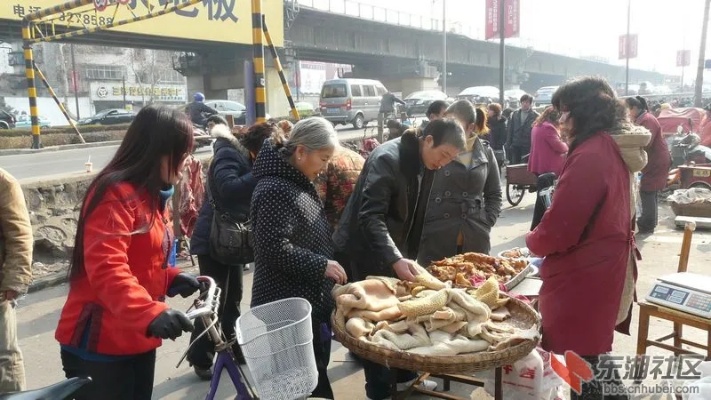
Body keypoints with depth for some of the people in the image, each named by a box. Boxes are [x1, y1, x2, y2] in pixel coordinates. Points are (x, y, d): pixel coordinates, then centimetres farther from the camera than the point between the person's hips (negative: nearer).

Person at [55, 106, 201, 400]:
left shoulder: (151, 194, 11)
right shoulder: (116, 194, -18)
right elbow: (106, 269, -31)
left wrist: (171, 278, 0)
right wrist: (151, 313, -43)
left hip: (138, 339, 9)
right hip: (99, 343, -9)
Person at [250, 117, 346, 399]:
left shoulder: (300, 182, 12)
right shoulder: (276, 189, -20)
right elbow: (275, 249, -26)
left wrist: (328, 264, 12)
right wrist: (321, 266, -20)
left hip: (311, 299, 10)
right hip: (288, 306, -10)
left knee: (315, 374, 20)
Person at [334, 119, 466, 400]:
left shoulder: (424, 163, 2)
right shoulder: (387, 158, -25)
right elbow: (371, 216, -32)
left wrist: (409, 255, 10)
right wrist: (395, 259, -41)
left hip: (396, 252, 8)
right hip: (367, 254, -8)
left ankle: (405, 375, 32)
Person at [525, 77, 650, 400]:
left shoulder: (590, 155, -22)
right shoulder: (615, 150, 9)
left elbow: (558, 228, -24)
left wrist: (533, 241, -3)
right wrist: (544, 239, 10)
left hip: (584, 276, -10)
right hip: (604, 268, 10)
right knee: (593, 352, 24)